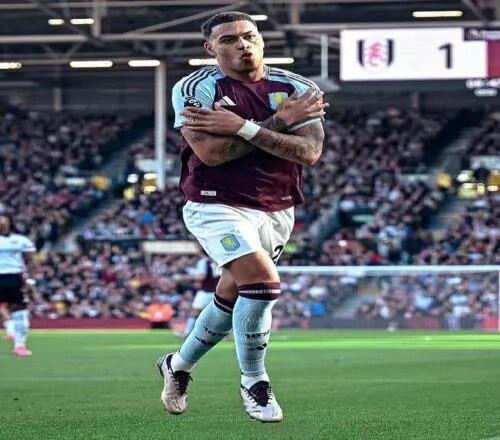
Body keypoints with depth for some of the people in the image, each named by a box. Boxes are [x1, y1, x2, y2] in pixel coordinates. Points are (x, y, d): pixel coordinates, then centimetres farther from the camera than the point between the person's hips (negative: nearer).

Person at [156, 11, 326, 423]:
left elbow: (310, 152, -13)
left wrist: (244, 128, -21)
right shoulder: (195, 89, -9)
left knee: (232, 296, 13)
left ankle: (178, 366, 39)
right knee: (263, 280, -23)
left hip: (277, 212, 5)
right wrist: (280, 121, -18)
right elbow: (211, 152, -21)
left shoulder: (297, 88, 1)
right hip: (218, 206, -5)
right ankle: (254, 382, -4)